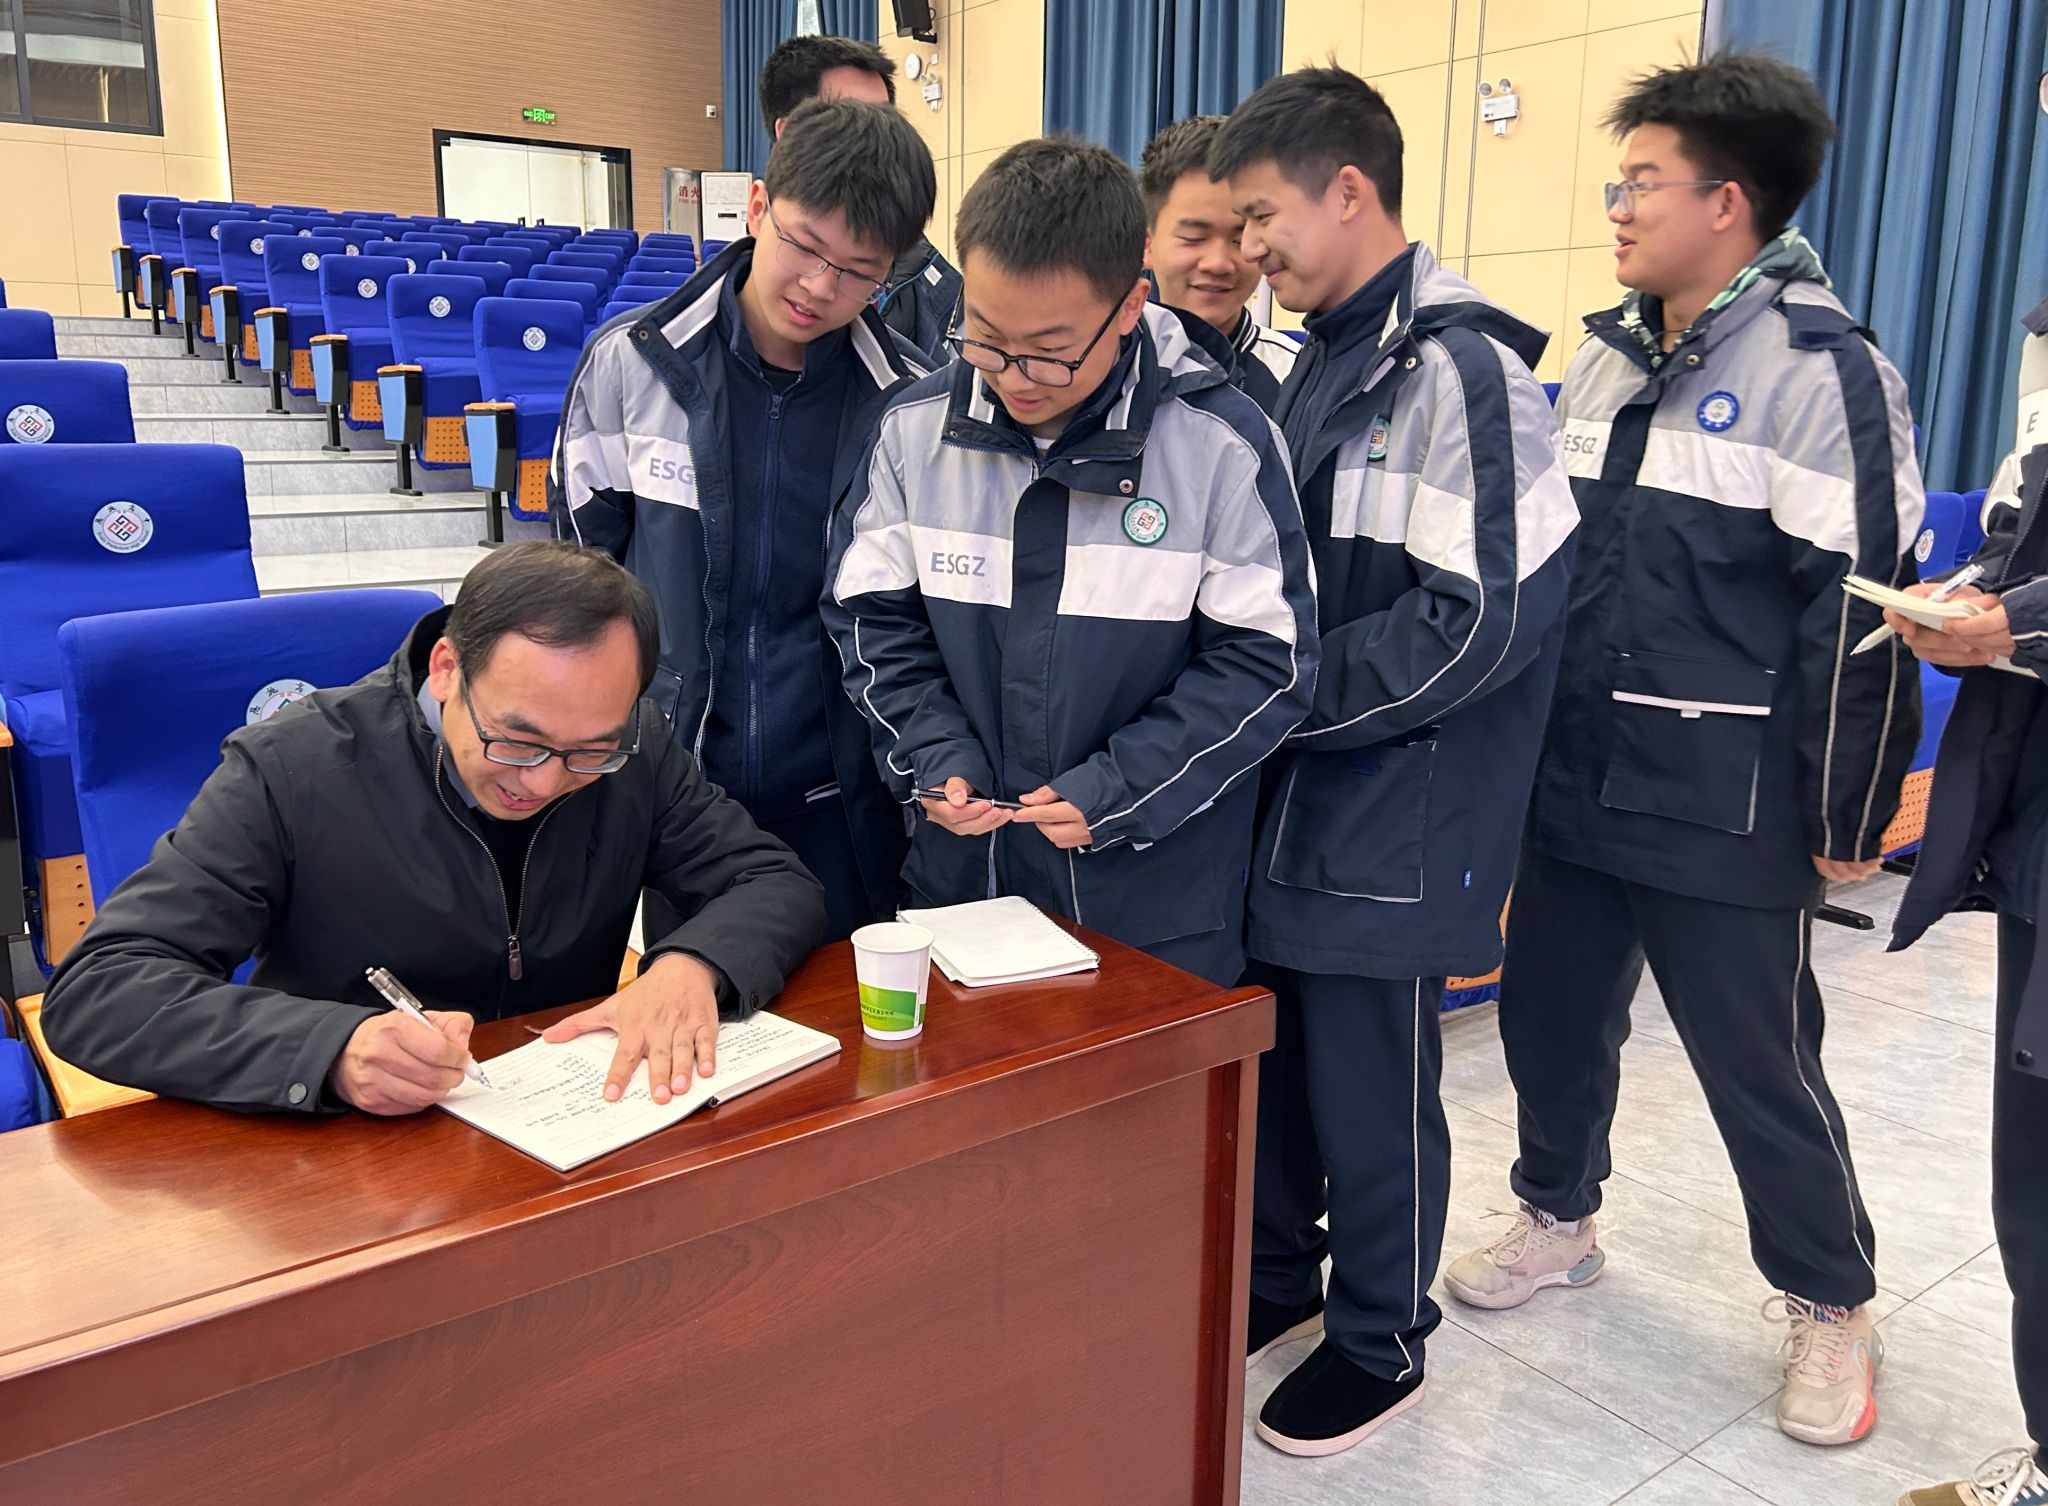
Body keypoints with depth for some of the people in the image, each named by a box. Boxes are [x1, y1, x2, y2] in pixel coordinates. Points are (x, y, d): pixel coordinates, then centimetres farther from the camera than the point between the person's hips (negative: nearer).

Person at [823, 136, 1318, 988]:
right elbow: (873, 619, 4)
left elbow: (1265, 662, -10)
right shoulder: (915, 429, -4)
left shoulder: (1220, 445, -13)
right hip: (960, 876, 3)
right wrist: (934, 757, -10)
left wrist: (1117, 790, -16)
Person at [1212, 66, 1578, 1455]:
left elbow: (1482, 621, -21)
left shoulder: (1460, 369, -15)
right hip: (1289, 801, 7)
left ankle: (1381, 1345, 29)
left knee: (1372, 1094, 7)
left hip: (1395, 828, -7)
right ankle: (1278, 1280, 39)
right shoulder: (1323, 361, 11)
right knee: (1270, 1058, 17)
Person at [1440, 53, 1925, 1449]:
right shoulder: (1606, 357, 11)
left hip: (1720, 808, -6)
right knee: (1550, 1015, 17)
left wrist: (1849, 818, -12)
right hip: (1572, 782, 7)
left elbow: (1859, 607, -14)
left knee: (1760, 1065, 6)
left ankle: (1831, 1303, 30)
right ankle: (1561, 1216, 42)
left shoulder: (1820, 371, -11)